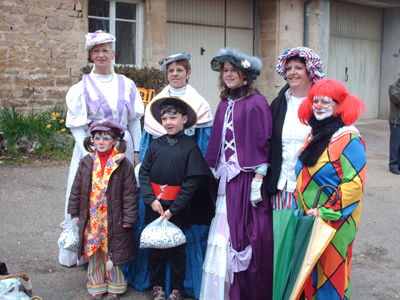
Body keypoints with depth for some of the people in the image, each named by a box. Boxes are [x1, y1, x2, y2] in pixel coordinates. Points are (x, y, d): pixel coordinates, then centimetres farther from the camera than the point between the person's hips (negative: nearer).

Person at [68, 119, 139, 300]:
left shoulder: (123, 164, -9)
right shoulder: (87, 162, 1)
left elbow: (130, 192, -7)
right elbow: (76, 188, 9)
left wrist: (128, 217, -8)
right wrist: (75, 212, 8)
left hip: (114, 219, -3)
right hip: (91, 218, 3)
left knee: (113, 252, 7)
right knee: (93, 251, 13)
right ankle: (96, 285, 30)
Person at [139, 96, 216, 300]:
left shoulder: (190, 147, -7)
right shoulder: (155, 145, 2)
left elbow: (192, 182, -10)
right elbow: (144, 172, 2)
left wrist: (173, 209, -13)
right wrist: (151, 199, -11)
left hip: (178, 208, -3)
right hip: (154, 206, 3)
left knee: (177, 249, 9)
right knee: (155, 247, 12)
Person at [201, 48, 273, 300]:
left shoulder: (256, 103, -7)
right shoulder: (225, 104, 14)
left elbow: (262, 145, -11)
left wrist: (258, 182, -15)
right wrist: (213, 176, 12)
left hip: (246, 179, -6)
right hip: (225, 179, 7)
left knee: (245, 236, -3)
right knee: (223, 236, 8)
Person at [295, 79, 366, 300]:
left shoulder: (349, 140, -13)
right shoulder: (314, 135, 12)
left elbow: (354, 184, -20)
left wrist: (325, 211, -21)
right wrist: (301, 209, 14)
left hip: (334, 222, -7)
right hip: (307, 221, 7)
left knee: (330, 272, 3)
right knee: (308, 274, 14)